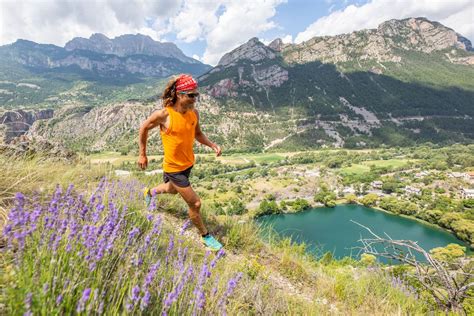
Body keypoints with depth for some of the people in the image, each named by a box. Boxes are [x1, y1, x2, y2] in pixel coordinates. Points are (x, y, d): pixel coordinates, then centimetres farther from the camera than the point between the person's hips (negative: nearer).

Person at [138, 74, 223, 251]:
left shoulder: (194, 113, -7)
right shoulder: (164, 114, -22)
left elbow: (198, 134, 9)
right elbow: (144, 128, -6)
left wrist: (212, 145, -8)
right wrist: (142, 154, -1)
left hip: (188, 163, 7)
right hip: (173, 167, -7)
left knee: (172, 190, 32)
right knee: (195, 203, -4)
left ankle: (150, 192, 64)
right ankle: (206, 236, 20)